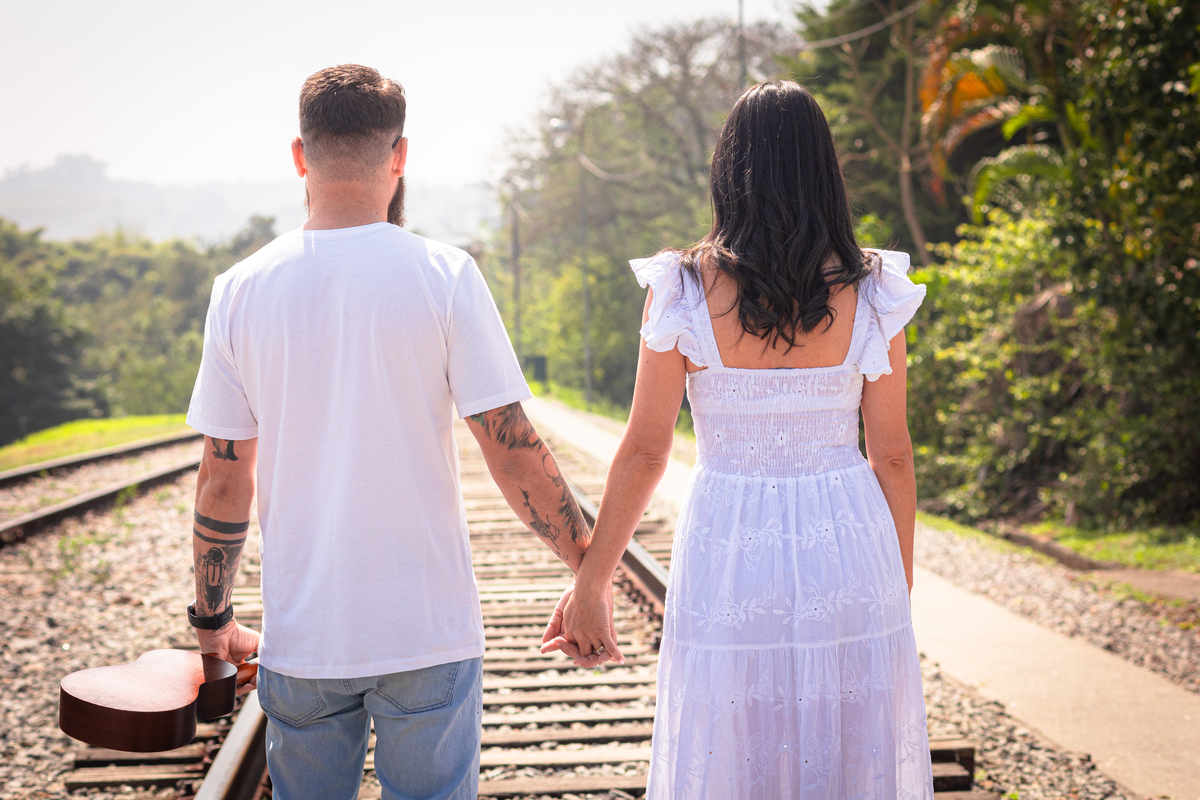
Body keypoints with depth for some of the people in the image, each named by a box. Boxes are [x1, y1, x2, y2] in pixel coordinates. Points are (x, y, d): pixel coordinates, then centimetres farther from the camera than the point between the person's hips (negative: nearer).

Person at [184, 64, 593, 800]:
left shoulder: (242, 290, -1)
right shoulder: (445, 276, -9)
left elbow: (223, 479, 2)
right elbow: (514, 451, -10)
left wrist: (213, 617, 14)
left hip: (300, 637, 2)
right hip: (430, 631, -2)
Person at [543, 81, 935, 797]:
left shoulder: (684, 288, -7)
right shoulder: (871, 293, -3)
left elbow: (645, 451, -5)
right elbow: (893, 455, 1)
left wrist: (591, 585, 3)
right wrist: (900, 588, 13)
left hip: (728, 557, -1)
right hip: (849, 547, 1)